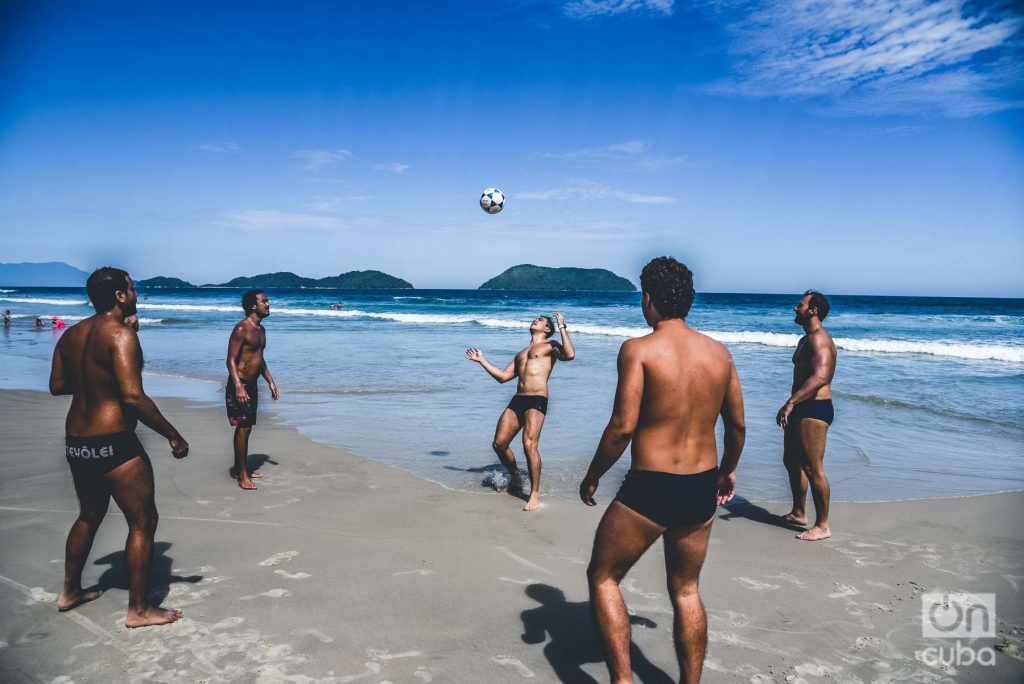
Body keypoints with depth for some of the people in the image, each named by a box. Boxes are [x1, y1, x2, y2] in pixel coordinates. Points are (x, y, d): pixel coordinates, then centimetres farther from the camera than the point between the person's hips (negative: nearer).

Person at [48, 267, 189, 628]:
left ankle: (70, 591, 41)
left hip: (75, 444, 9)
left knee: (89, 516, 27)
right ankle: (139, 610, 10)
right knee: (143, 522, 3)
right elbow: (133, 398, -25)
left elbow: (56, 386, 15)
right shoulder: (120, 335, -18)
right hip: (112, 445, -9)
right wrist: (173, 436, -18)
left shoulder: (71, 334, 7)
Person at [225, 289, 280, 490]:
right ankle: (242, 475, -1)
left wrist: (270, 382, 20)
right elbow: (231, 360, -19)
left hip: (252, 385, 9)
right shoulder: (241, 329, -15)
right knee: (243, 428, -7)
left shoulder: (261, 329, 12)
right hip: (240, 385, -9)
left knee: (245, 428, 14)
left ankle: (239, 468, 25)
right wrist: (238, 386, -28)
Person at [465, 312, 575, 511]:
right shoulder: (521, 353, 29)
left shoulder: (550, 346, 9)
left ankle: (535, 494, -12)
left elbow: (570, 355, -12)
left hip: (537, 400, -7)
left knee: (529, 444, -21)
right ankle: (515, 477, 27)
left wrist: (562, 327, -9)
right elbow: (503, 376, 26)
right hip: (517, 400, 7)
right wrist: (482, 361, 26)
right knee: (499, 444, 1)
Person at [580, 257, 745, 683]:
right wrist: (727, 470, 28)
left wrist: (592, 477, -4)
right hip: (703, 489, 6)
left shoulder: (639, 349, -13)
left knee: (602, 577, 14)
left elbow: (623, 427, -18)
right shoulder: (719, 352, 4)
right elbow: (737, 424, 12)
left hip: (649, 489, -6)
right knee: (686, 590, 22)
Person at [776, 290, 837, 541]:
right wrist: (792, 405, 25)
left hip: (814, 409, -11)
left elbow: (820, 377, -31)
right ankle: (799, 512, 34)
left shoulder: (818, 338, -16)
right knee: (792, 461, 20)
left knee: (813, 468, -6)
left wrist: (791, 402, -35)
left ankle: (822, 526, 3)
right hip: (802, 408, 11)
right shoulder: (806, 339, 18)